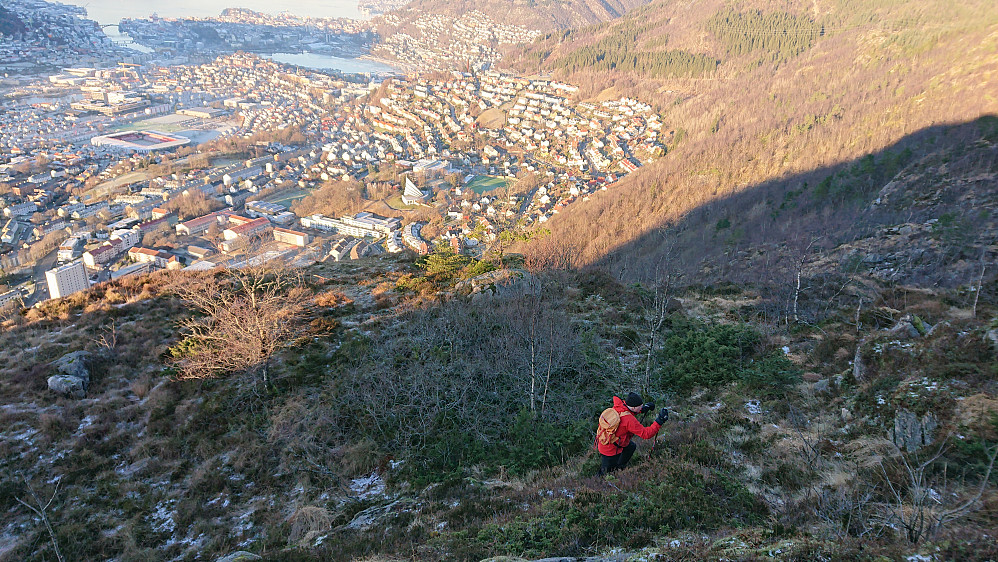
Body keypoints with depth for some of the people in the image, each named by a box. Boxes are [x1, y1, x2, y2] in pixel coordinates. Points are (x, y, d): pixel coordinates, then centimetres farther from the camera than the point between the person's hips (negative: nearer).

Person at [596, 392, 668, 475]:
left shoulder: (618, 405, -13)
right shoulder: (629, 420, -34)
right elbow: (646, 434, -31)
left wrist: (642, 409, 1)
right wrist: (659, 421, -31)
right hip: (610, 449, -8)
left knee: (631, 447, 28)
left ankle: (619, 467, 44)